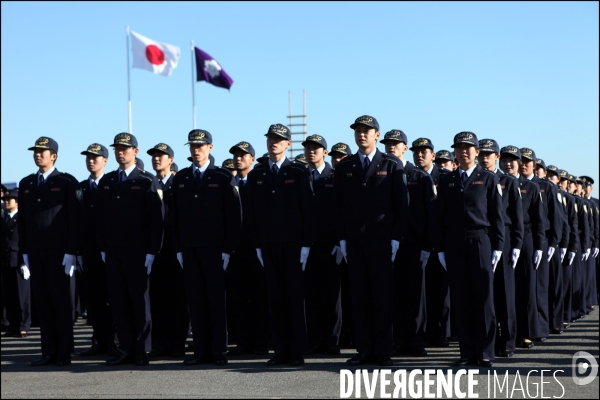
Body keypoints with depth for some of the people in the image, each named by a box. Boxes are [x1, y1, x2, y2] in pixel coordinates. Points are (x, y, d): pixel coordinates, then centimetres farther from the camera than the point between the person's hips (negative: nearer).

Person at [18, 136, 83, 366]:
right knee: (42, 301, 3)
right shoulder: (26, 184, 15)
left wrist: (71, 251, -11)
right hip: (35, 252, 5)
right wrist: (24, 251, 7)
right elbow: (22, 220, 14)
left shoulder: (67, 183, 0)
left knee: (61, 300, -3)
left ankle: (65, 352, 2)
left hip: (59, 251, -4)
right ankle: (49, 352, 7)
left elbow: (75, 219, -5)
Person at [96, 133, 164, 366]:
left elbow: (156, 219, -5)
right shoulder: (106, 182, 13)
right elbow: (102, 217, 13)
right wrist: (103, 248, 6)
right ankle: (127, 350, 9)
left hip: (138, 251, -4)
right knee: (118, 301, 4)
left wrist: (151, 252, -11)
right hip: (113, 251, 5)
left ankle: (142, 351, 7)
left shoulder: (148, 181, 0)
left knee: (140, 300, 1)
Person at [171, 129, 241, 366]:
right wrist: (178, 248, 5)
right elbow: (175, 215, 13)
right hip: (189, 249, 3)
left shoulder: (223, 178, 2)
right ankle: (201, 350, 6)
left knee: (217, 300, -1)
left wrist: (228, 249, -7)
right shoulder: (180, 179, 13)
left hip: (215, 249, -3)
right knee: (195, 300, 2)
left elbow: (234, 215, -1)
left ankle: (219, 351, 3)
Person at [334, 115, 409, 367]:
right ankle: (364, 349, 6)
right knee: (359, 296, 2)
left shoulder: (391, 166, 4)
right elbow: (339, 206, 10)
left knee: (383, 296, -1)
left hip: (382, 239, -2)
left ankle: (382, 350, 4)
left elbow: (402, 204, 1)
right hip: (354, 240, 2)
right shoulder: (344, 167, 11)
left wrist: (396, 238, -6)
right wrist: (342, 238, 3)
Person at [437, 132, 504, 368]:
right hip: (454, 244, 2)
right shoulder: (446, 182, 12)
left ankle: (485, 353, 1)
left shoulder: (489, 179, 5)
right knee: (460, 299, 2)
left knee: (483, 297, -2)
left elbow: (497, 215, 2)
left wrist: (497, 247, -5)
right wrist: (441, 249, 4)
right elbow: (441, 217, 10)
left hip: (481, 241, -2)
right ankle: (467, 352, 6)